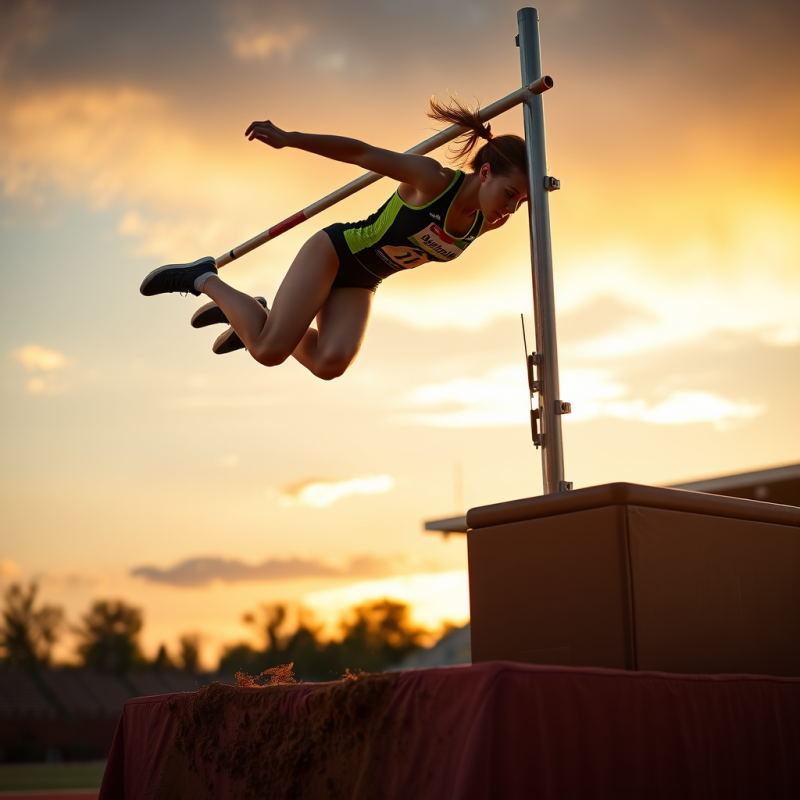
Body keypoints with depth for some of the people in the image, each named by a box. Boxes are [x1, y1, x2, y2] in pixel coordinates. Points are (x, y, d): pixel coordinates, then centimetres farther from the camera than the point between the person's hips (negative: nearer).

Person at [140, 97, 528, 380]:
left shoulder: (483, 225, -9)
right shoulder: (434, 180, -27)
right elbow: (362, 153, -21)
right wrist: (288, 138, -22)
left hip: (359, 284, 7)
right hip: (333, 251, -6)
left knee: (329, 364, -18)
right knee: (269, 351, -17)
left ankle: (258, 318, 11)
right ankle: (205, 278, 7)